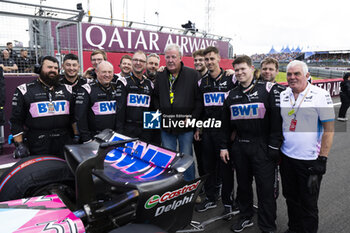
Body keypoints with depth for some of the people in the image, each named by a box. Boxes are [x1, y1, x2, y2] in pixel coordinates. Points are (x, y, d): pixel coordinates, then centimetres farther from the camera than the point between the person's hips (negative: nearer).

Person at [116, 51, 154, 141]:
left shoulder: (149, 84, 14)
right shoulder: (123, 81, -1)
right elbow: (120, 108, -7)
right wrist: (119, 130, -13)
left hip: (146, 130, 4)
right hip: (128, 129, -4)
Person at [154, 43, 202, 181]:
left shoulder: (192, 75, -4)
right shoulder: (160, 76, 8)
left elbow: (199, 99, -5)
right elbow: (155, 97, 20)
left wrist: (192, 118, -12)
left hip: (186, 126, -3)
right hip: (166, 128, 4)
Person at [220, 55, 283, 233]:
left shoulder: (267, 89, -3)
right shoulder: (231, 95, 11)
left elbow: (276, 119, -7)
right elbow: (226, 123, 15)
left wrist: (274, 146, -11)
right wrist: (224, 146, 12)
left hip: (262, 147, -4)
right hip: (239, 146, 4)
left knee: (265, 188, 2)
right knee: (243, 184, 14)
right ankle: (245, 217, 33)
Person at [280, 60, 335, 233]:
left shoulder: (320, 95, -10)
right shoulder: (282, 96, 5)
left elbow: (329, 128, -11)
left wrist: (322, 159, -14)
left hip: (310, 160, -5)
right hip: (286, 157, 5)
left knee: (308, 203, 8)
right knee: (290, 197, 19)